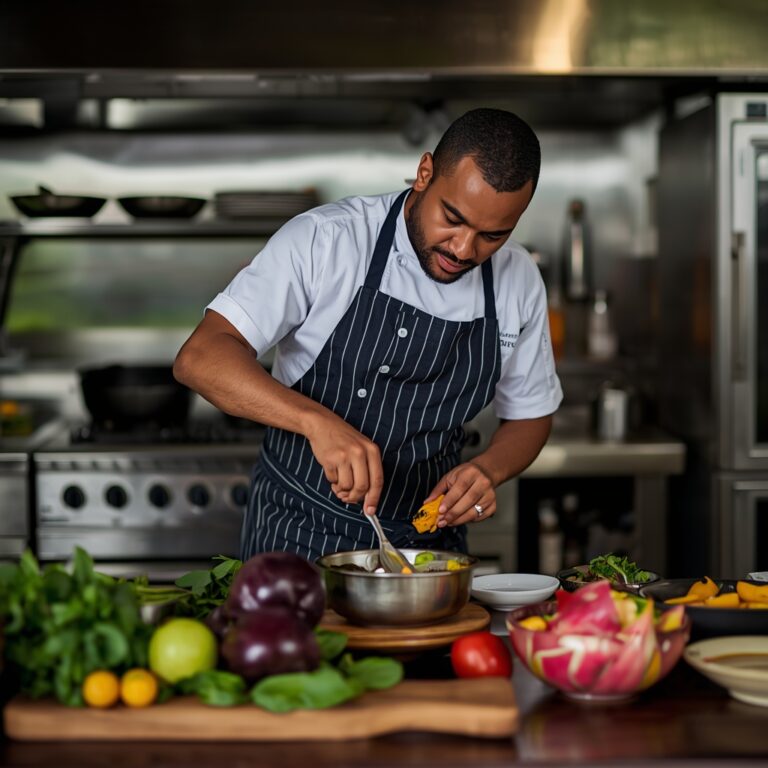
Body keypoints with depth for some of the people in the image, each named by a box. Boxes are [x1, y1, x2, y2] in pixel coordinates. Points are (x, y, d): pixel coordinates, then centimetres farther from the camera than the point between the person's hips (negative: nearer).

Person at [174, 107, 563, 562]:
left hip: (429, 541, 6)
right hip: (298, 537, -5)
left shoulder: (520, 281, -2)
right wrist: (316, 420, -37)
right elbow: (200, 359, -22)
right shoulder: (324, 240, -16)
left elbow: (531, 414, 11)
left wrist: (488, 470, -11)